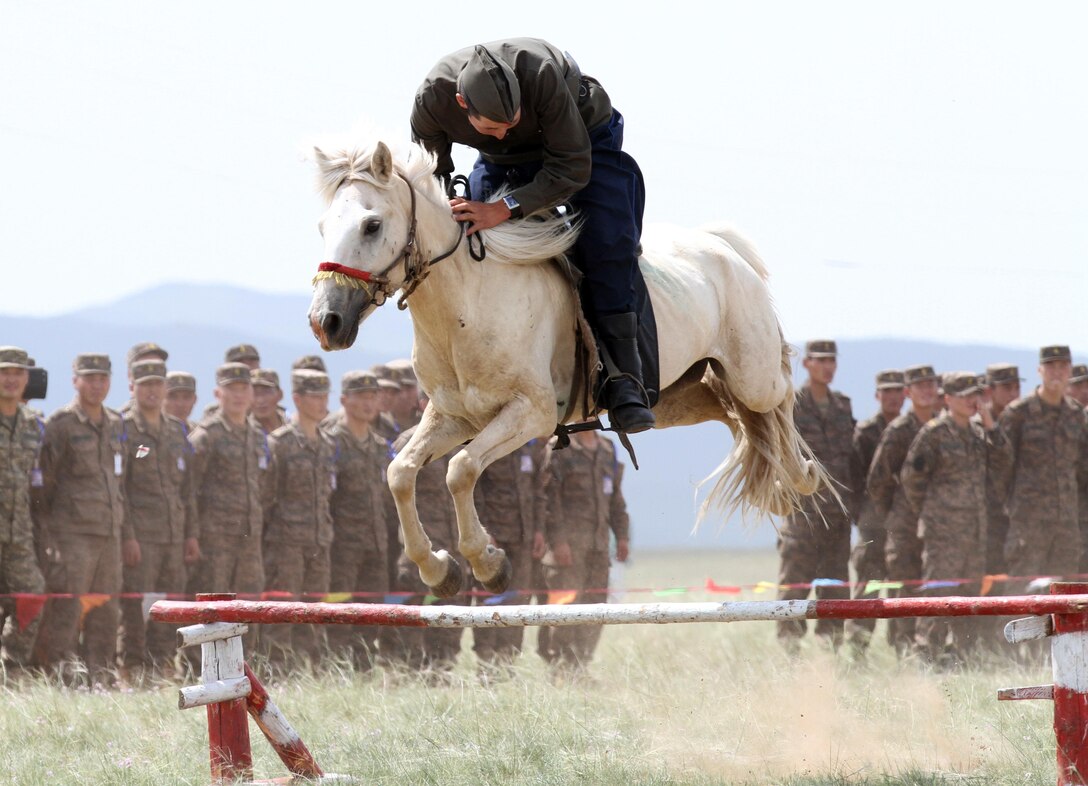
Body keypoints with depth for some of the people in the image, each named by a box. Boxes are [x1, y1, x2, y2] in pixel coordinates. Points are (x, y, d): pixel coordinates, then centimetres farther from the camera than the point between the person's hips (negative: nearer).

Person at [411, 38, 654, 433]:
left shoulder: (543, 73, -42)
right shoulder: (431, 100, -31)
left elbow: (572, 168, -35)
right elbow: (431, 175, -11)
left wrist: (505, 209, -42)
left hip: (584, 140, -4)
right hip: (502, 163, 4)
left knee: (607, 248, -22)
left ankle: (624, 381, -20)